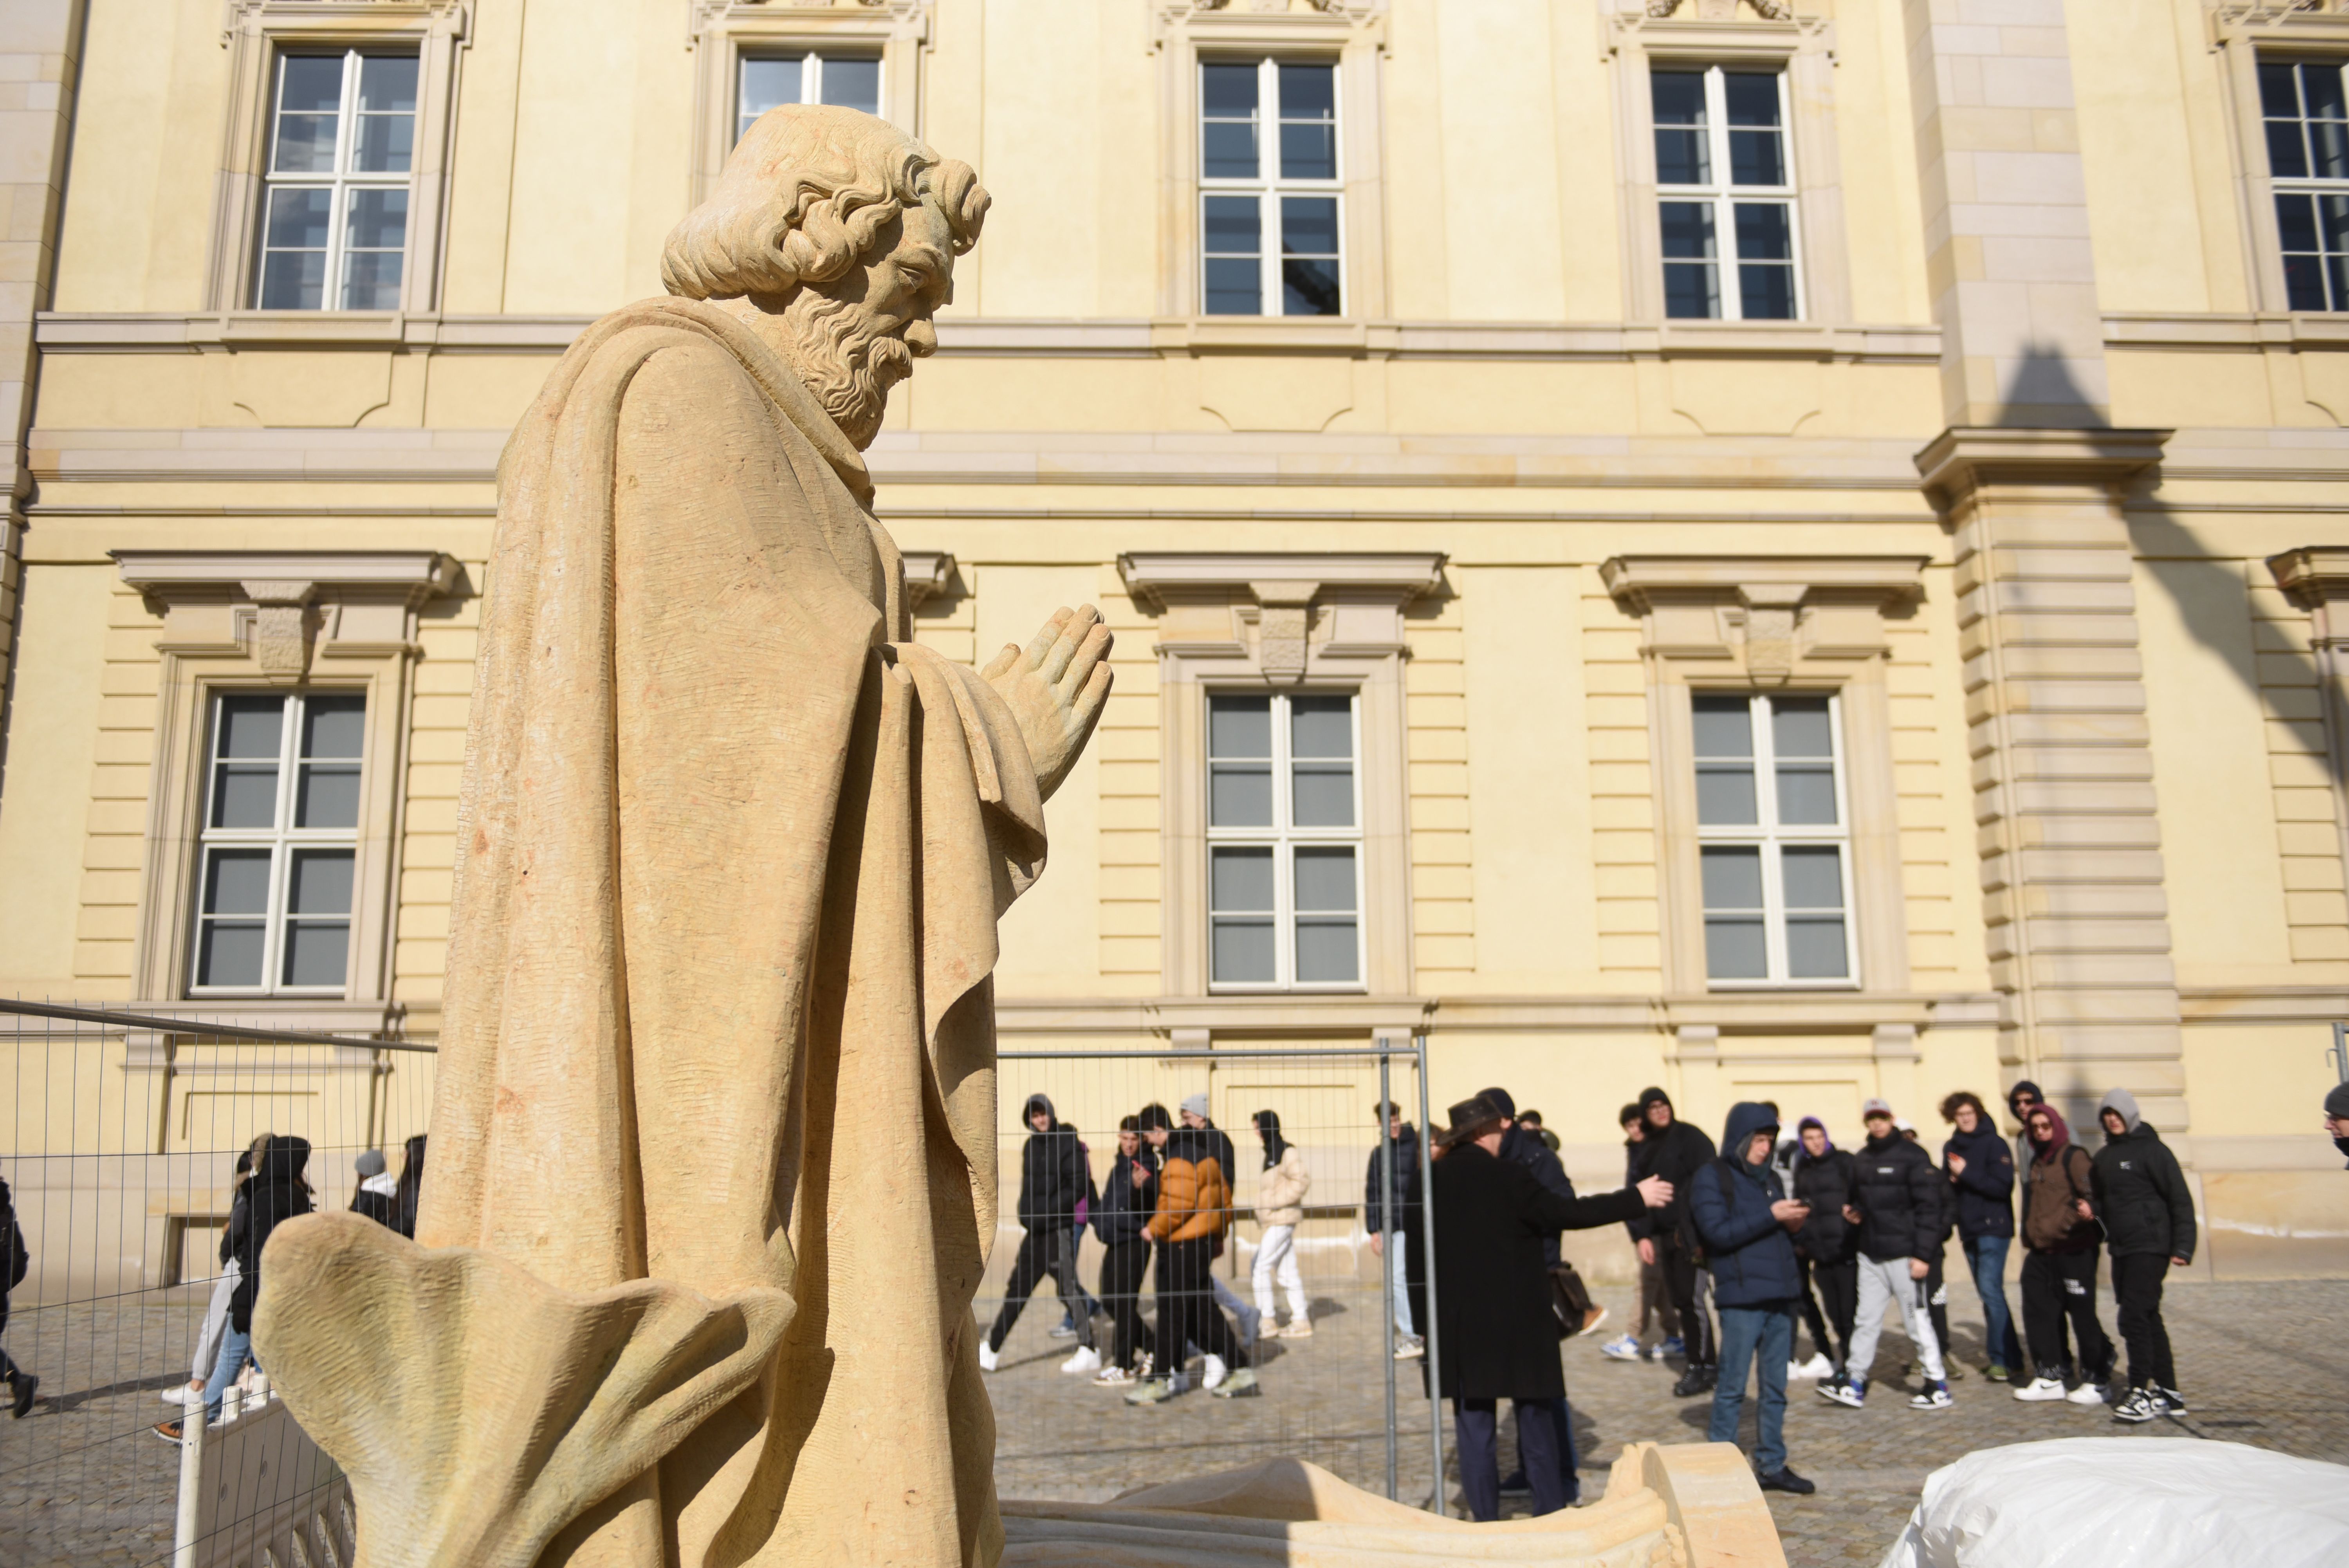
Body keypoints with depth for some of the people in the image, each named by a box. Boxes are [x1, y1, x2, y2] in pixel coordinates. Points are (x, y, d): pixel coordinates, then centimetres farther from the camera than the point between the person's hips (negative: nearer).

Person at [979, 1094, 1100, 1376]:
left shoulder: (1067, 1143, -10)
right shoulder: (1031, 1146, 13)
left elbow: (1079, 1186, -15)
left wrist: (1048, 1211, -18)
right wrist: (1028, 1213, 10)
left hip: (1059, 1228, -8)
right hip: (1035, 1230, 8)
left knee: (1068, 1287, -8)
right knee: (1017, 1288, 12)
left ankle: (1089, 1351, 0)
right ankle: (991, 1351, 19)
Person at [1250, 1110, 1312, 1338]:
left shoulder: (1288, 1153, -13)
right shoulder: (1272, 1152, 15)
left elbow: (1303, 1181, -21)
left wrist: (1276, 1202, -20)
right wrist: (1262, 1208, 14)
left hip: (1282, 1218, -9)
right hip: (1273, 1220, 9)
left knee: (1261, 1268, -8)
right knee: (1287, 1272, 10)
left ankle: (1266, 1321, -2)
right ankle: (1301, 1321, 13)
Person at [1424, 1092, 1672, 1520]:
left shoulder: (1435, 1180, 1)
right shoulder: (1506, 1175, -12)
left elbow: (1418, 1246, 5)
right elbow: (1565, 1213, -12)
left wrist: (1430, 1312, 16)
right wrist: (1636, 1199, -5)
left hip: (1460, 1323, 3)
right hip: (1516, 1320, -3)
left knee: (1473, 1424, 10)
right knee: (1537, 1418, 11)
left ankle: (1484, 1516, 11)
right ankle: (1551, 1509, 17)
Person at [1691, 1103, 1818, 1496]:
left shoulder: (1769, 1177, 17)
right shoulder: (1712, 1178, -4)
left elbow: (1777, 1232, 21)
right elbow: (1718, 1232, -15)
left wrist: (1794, 1224, -1)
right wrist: (1771, 1216, -18)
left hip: (1780, 1295, 6)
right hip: (1741, 1297, -6)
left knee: (1776, 1387, 10)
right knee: (1733, 1387, -2)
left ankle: (1771, 1465, 20)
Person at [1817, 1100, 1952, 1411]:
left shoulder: (1912, 1156, -8)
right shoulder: (1861, 1160, 13)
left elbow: (1928, 1207, -12)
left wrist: (1923, 1254, -16)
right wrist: (1854, 1213, 3)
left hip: (1904, 1255, -6)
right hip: (1870, 1255, 6)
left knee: (1917, 1320, 1)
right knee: (1866, 1320, 8)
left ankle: (1938, 1386, 12)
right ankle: (1854, 1383, 12)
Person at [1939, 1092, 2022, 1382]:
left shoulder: (1994, 1144, -8)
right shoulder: (1951, 1147, 12)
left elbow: (2003, 1186, -16)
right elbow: (1946, 1187, 18)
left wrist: (1966, 1174, -17)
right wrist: (1952, 1181, -4)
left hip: (1993, 1228, -7)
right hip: (1969, 1230, 7)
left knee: (1991, 1290, -11)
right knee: (1987, 1294, 11)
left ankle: (2006, 1360, -7)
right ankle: (2001, 1356, 18)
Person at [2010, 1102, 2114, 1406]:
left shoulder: (2073, 1156, -7)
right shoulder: (2036, 1163, 17)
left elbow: (2091, 1196, -15)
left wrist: (2074, 1222, -27)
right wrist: (2029, 1241, 23)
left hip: (2074, 1251, -8)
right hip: (2041, 1253, 8)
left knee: (2083, 1314, -1)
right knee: (2039, 1314, 8)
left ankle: (2097, 1380, 10)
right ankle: (2049, 1377, 17)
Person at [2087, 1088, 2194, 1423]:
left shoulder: (2151, 1149, -8)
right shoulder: (2104, 1157, 14)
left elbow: (2180, 1200, -10)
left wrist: (2183, 1248, -15)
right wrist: (2092, 1208, 0)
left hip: (2150, 1247, -8)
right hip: (2121, 1248, 8)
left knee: (2134, 1315, -12)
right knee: (2148, 1318, 11)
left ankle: (2142, 1392, -7)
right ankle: (2167, 1392, 18)